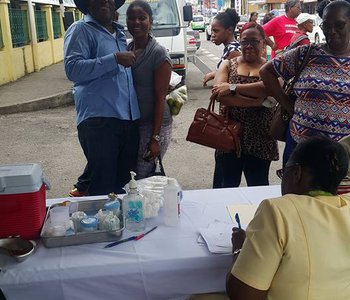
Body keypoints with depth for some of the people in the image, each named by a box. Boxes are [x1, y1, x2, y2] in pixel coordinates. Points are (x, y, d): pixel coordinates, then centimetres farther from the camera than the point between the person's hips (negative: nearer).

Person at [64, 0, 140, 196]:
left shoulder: (120, 33, 21)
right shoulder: (81, 30, -1)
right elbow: (73, 69, -15)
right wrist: (115, 59, -18)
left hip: (129, 119, 7)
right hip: (99, 120, -7)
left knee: (124, 183, 12)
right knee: (103, 186, -3)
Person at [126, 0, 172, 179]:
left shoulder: (158, 53, -12)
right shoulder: (125, 49, 6)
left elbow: (160, 98, -14)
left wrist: (155, 138, -17)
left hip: (153, 125, -6)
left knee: (142, 178, -2)